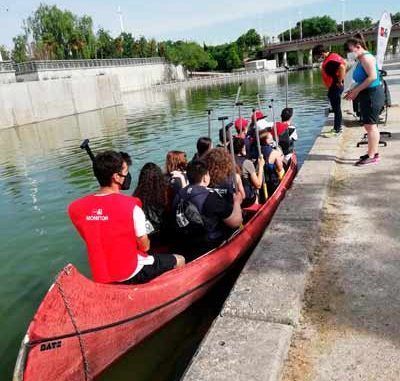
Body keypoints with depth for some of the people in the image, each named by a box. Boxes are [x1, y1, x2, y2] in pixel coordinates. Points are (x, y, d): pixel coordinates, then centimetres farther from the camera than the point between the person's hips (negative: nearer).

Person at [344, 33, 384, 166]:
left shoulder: (366, 57, -13)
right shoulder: (361, 59, 17)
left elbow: (372, 77, -23)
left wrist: (356, 90, -20)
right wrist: (354, 91, 6)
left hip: (372, 94, -10)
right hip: (368, 95, 10)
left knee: (370, 125, -8)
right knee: (370, 125, 15)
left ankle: (372, 156, -4)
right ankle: (373, 153, 24)